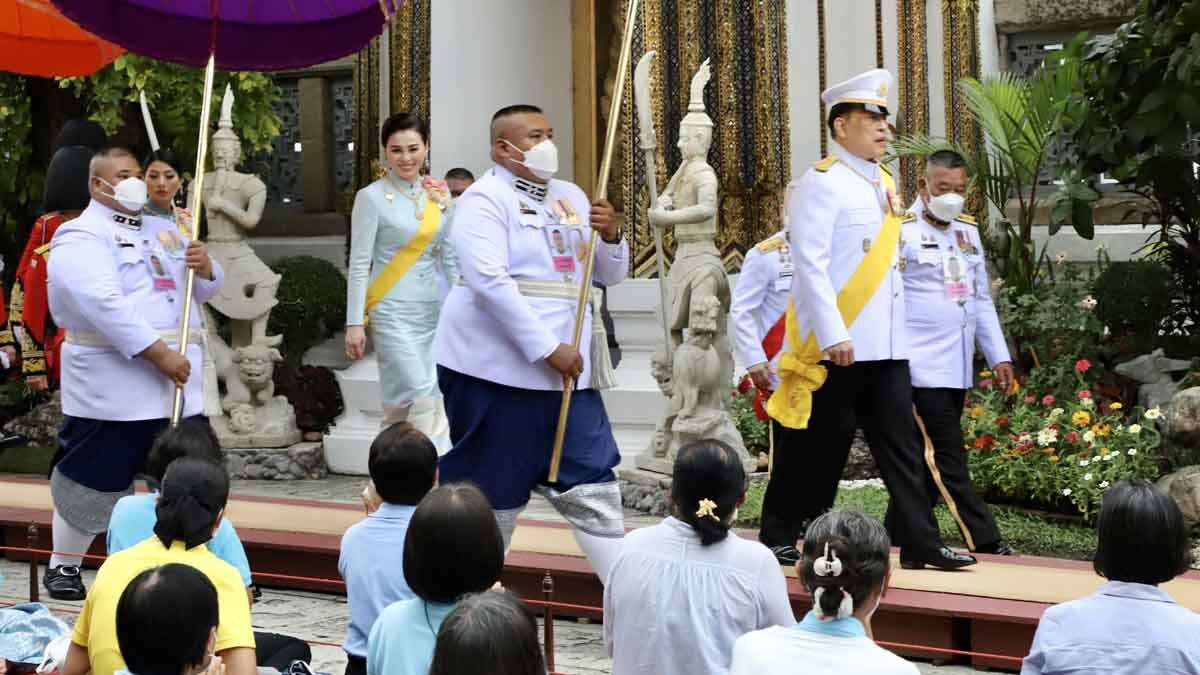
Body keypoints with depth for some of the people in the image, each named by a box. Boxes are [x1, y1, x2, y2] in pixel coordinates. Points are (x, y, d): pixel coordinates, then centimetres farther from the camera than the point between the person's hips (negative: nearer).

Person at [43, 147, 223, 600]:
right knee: (92, 478, 1)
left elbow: (204, 290, 19)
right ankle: (63, 565, 20)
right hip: (112, 387, -7)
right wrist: (159, 354, -25)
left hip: (177, 382, 7)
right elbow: (103, 304, -20)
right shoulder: (81, 237, -6)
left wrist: (204, 265, -5)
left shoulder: (162, 230, 18)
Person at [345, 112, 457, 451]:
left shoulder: (438, 194, 9)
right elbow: (359, 265, -6)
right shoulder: (372, 197, -6)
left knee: (401, 406, 7)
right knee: (422, 400, -15)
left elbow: (449, 257, 15)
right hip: (391, 312, -5)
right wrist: (355, 322, -10)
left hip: (432, 310, 5)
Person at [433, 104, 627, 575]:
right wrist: (548, 348, -23)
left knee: (591, 487, 5)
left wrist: (610, 235, -5)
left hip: (567, 371, 7)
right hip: (499, 369, -6)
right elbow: (488, 280, -20)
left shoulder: (571, 197, 15)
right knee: (494, 494, 2)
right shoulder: (485, 199, -7)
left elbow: (611, 275, 18)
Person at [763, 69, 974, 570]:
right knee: (820, 445, 1)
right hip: (838, 345, -7)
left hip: (886, 345, 7)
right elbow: (810, 263, -17)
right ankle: (778, 538, 14)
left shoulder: (885, 184, 16)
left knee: (900, 445, 6)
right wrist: (833, 335, -22)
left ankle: (920, 542, 10)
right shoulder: (823, 182, -9)